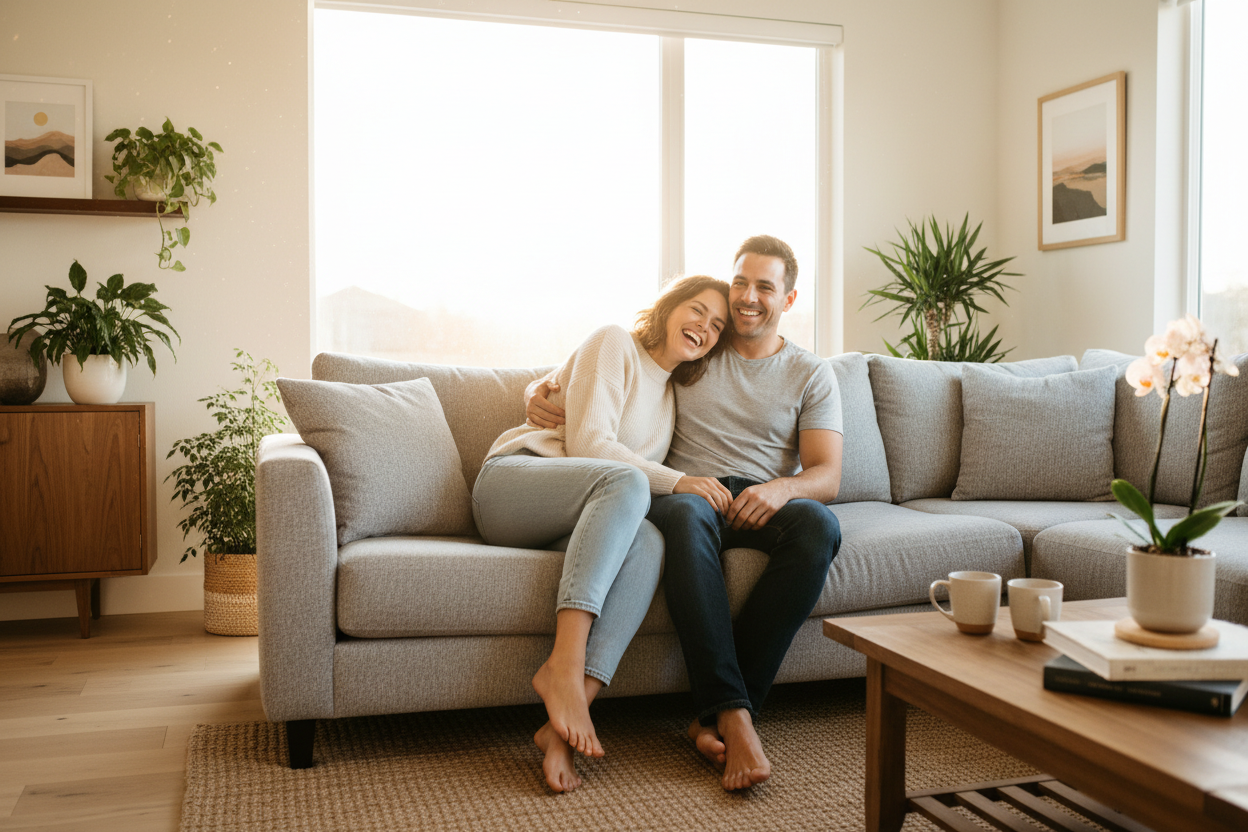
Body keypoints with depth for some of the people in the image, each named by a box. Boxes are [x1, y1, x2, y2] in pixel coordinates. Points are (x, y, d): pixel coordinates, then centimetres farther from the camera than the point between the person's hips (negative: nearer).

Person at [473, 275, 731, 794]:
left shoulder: (674, 392, 24)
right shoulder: (614, 345, 1)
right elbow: (587, 443, -11)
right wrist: (676, 481, -18)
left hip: (573, 521, 5)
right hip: (510, 479, -5)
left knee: (648, 542, -31)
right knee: (624, 480, -36)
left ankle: (561, 727, -44)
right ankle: (564, 667, -46)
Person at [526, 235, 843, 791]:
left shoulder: (811, 375, 16)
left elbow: (827, 476, 4)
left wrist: (780, 488, -20)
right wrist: (541, 392, -2)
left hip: (765, 501, 1)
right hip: (689, 492, -1)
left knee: (818, 524, -36)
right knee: (684, 515, -40)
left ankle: (713, 716, -33)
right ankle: (733, 713, -43)